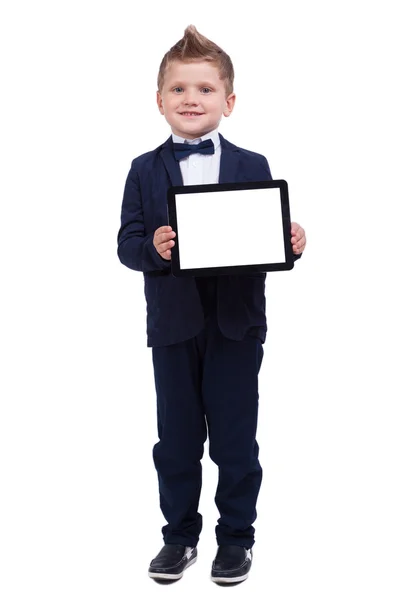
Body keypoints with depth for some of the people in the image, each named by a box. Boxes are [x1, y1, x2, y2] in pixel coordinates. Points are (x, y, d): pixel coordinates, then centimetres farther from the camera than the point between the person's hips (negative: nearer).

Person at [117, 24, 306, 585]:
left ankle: (237, 536, 26)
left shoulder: (253, 167, 1)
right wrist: (153, 247, -25)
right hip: (173, 326, 1)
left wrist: (292, 244, -22)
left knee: (235, 439, 8)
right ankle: (180, 535, 29)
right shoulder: (145, 171, 2)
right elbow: (127, 244, -5)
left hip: (236, 324, -1)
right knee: (176, 440, 13)